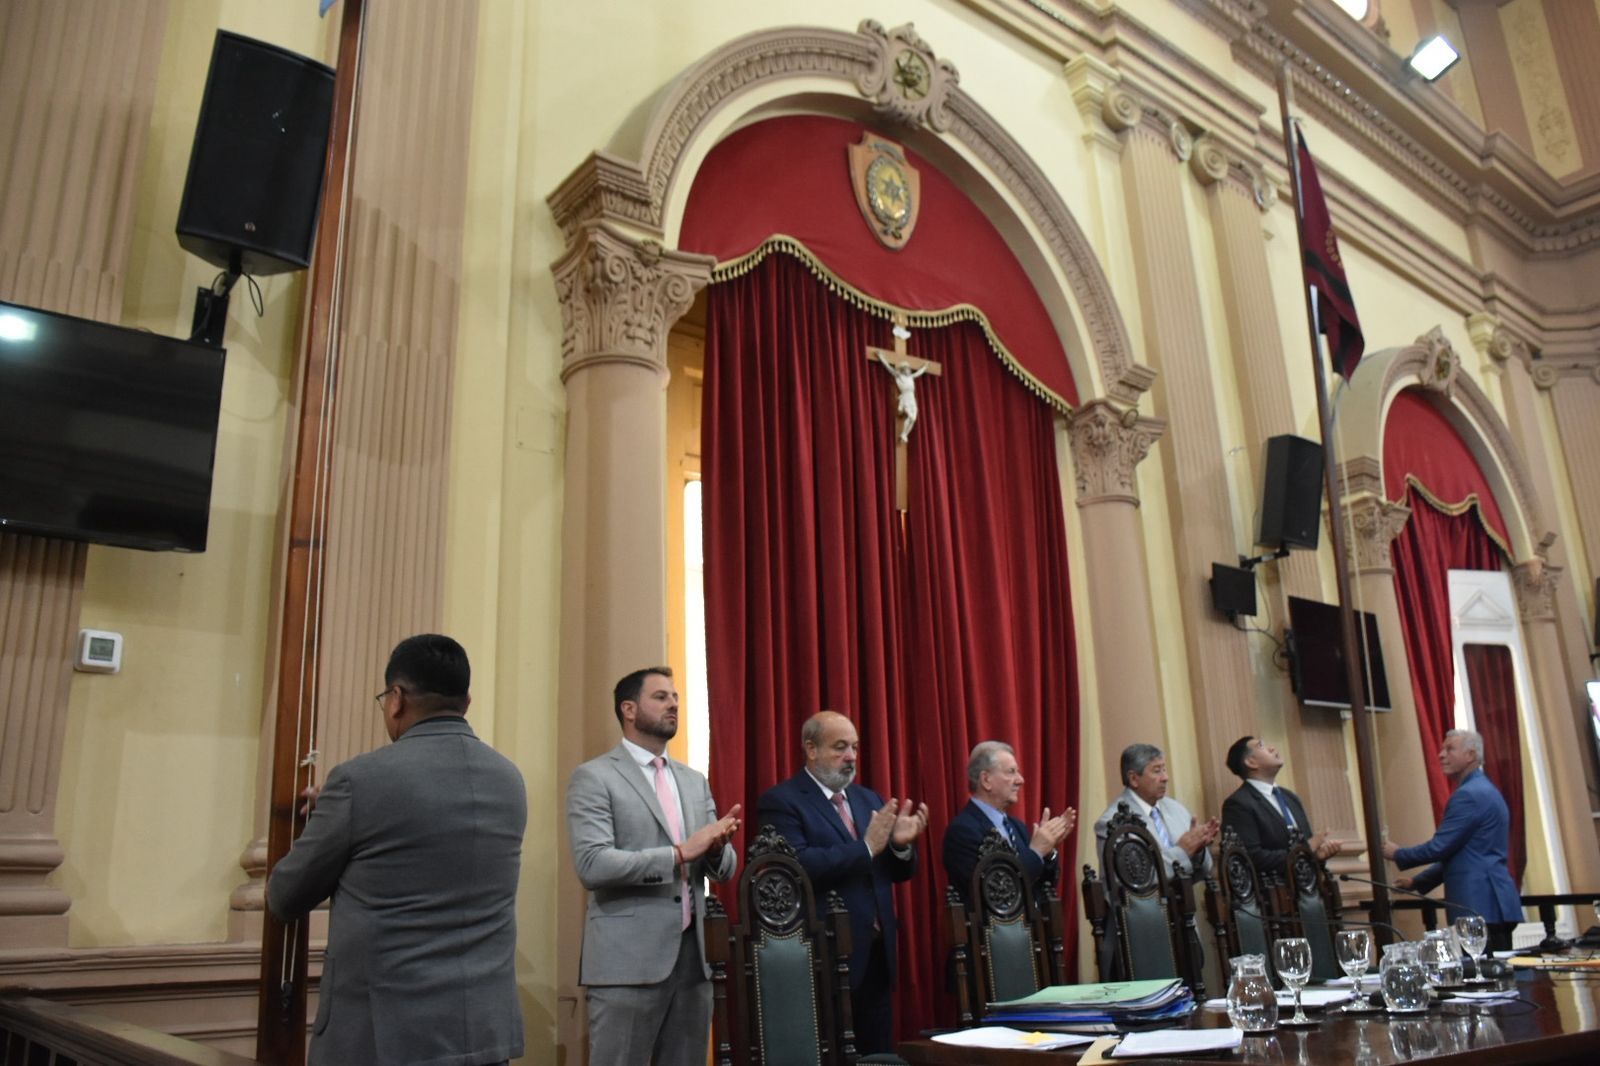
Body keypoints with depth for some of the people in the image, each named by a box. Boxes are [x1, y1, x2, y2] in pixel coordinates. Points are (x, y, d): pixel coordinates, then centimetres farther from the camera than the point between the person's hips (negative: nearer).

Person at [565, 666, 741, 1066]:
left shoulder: (695, 781, 15)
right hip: (628, 960, -6)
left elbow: (724, 868, 12)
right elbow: (592, 866, -17)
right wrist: (679, 853, -21)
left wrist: (717, 847, -11)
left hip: (693, 955, 6)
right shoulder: (594, 777, -5)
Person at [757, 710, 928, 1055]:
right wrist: (866, 847, -21)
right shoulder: (781, 801, -9)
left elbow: (898, 872, 14)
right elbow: (797, 866, -24)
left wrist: (901, 844, -8)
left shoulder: (869, 799, 14)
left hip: (876, 954, 7)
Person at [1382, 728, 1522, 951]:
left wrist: (1398, 854, 0)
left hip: (1481, 906, -10)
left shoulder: (1470, 794, -14)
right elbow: (1455, 852, 24)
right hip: (1489, 903, 10)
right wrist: (1417, 882, 22)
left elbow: (1439, 847, -16)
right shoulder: (1481, 790, 19)